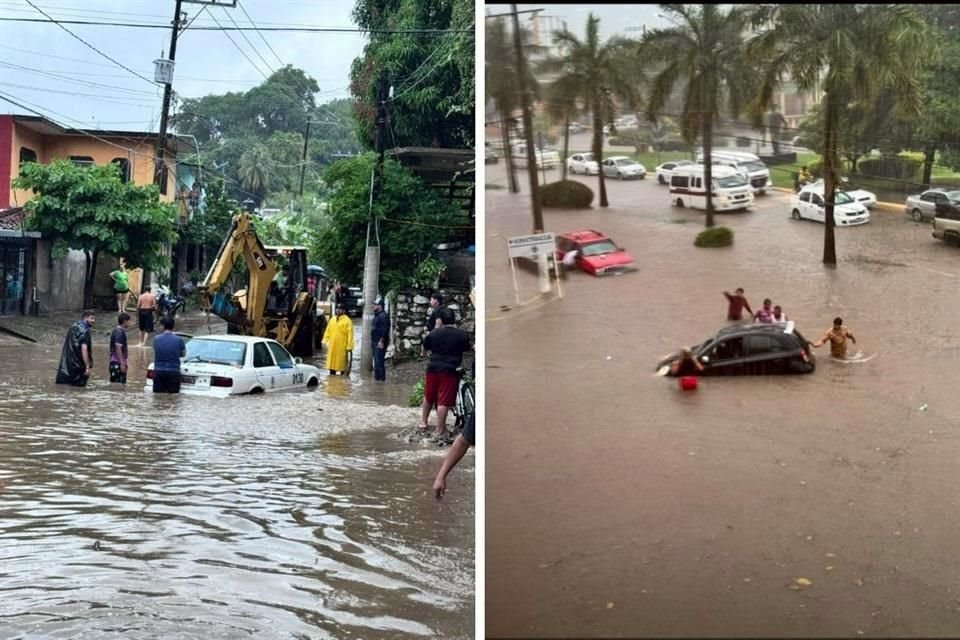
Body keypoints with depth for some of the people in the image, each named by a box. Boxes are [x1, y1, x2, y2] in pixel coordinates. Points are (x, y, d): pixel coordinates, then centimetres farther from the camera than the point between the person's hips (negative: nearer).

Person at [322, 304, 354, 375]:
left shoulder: (347, 321, -6)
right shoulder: (332, 320, 13)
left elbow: (350, 334, -10)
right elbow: (327, 331, 16)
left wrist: (349, 346, -15)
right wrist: (325, 341, 7)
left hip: (342, 346, -5)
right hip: (332, 345, 5)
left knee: (341, 361, 0)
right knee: (332, 360, 9)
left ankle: (342, 374, 8)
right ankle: (332, 373, 17)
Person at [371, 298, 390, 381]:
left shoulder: (383, 316, -15)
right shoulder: (377, 315, 17)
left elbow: (385, 330, -22)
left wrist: (381, 341, -24)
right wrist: (375, 341, 19)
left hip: (380, 342, -11)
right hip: (375, 342, 11)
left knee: (379, 360, -10)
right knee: (376, 360, 13)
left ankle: (381, 377, -7)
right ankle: (377, 376, 19)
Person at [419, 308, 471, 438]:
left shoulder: (434, 333, -1)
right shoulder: (461, 334, -5)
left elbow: (425, 346, 14)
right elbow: (467, 348, 12)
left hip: (433, 368, 3)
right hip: (450, 371, -3)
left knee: (428, 397, 21)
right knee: (443, 401, -3)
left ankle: (423, 422, 31)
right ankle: (440, 431, -2)